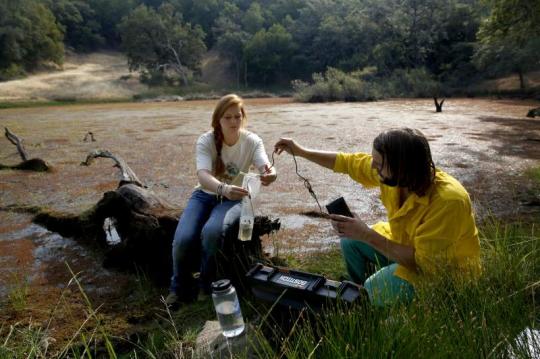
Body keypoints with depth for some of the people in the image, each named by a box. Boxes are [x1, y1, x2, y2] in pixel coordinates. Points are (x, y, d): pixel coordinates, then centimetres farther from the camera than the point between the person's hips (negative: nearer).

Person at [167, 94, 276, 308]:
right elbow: (203, 175, -33)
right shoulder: (206, 141, -15)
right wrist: (223, 188, -55)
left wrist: (270, 174, -56)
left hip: (233, 199, -1)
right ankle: (180, 287, 6)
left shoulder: (252, 141, -12)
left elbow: (265, 168, -30)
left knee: (212, 232, -33)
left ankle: (208, 285, -3)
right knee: (183, 239, -26)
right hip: (205, 195, 1)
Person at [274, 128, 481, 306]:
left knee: (376, 290, -25)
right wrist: (300, 151, -2)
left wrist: (366, 235, -36)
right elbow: (348, 162, -3)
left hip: (447, 268, -7)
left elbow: (423, 260, -34)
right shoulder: (391, 174, -16)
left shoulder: (448, 201, -36)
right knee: (350, 241, 1)